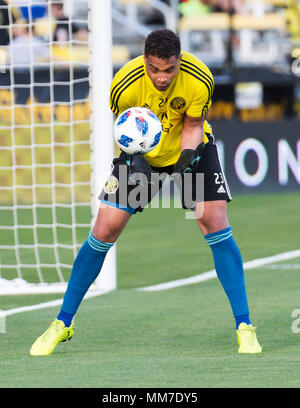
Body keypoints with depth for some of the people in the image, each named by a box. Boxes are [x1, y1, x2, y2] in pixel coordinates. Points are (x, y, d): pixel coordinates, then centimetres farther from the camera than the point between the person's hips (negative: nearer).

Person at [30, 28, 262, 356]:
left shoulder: (199, 80, -29)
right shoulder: (125, 85, -30)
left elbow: (193, 125, -13)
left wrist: (186, 160, -30)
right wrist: (135, 161, -29)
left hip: (190, 149, 0)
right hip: (143, 153, 0)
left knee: (215, 222, -17)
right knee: (104, 230, -8)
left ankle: (244, 326, -9)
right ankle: (63, 323, 6)